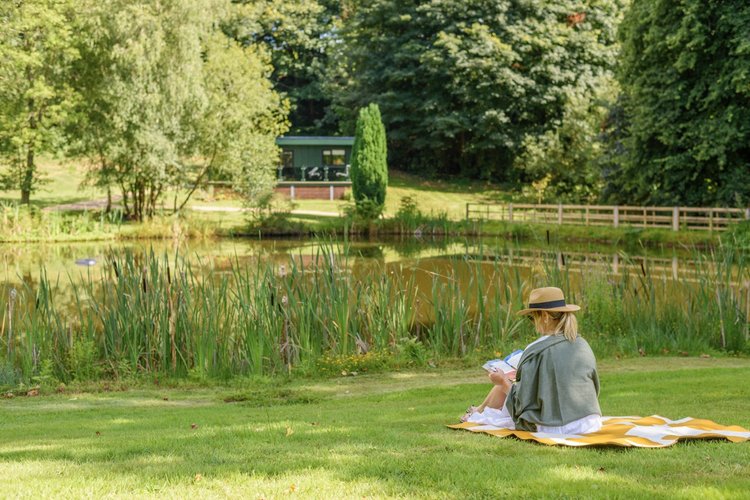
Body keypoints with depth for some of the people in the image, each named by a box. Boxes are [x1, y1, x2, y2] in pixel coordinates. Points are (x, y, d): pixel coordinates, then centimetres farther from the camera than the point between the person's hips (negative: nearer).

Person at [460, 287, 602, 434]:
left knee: (505, 383, 18)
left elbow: (523, 401, -11)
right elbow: (594, 389, 13)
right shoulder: (583, 344, 2)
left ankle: (479, 413, 48)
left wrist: (504, 382, 9)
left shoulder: (536, 351, -16)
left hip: (557, 430, -6)